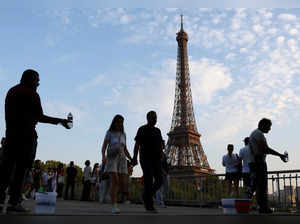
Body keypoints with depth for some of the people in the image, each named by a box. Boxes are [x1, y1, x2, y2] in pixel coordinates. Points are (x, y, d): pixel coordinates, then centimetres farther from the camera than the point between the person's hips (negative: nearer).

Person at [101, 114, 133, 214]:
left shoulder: (123, 134, 19)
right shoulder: (109, 133, 6)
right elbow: (104, 147, -3)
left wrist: (131, 159, 5)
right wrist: (103, 156, -23)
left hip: (122, 159, 4)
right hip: (111, 159, -4)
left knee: (122, 183, -5)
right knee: (114, 182, -19)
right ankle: (114, 207, -18)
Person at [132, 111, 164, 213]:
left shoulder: (157, 131, 19)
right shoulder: (142, 129, 1)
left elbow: (161, 145, 20)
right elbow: (137, 144, -7)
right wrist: (135, 157, -18)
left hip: (156, 159, 6)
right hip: (146, 159, -6)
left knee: (159, 181, -3)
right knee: (149, 181, -10)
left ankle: (146, 197, 20)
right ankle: (149, 206, -4)